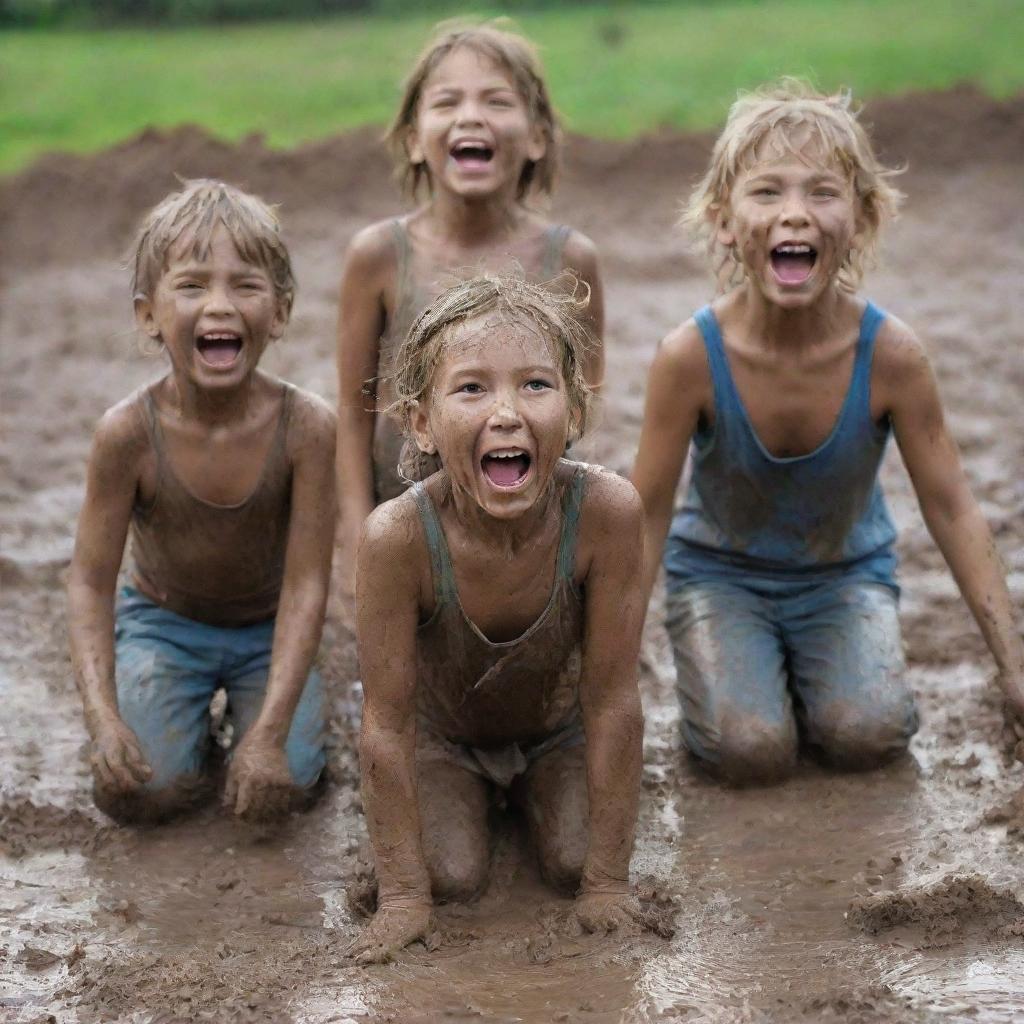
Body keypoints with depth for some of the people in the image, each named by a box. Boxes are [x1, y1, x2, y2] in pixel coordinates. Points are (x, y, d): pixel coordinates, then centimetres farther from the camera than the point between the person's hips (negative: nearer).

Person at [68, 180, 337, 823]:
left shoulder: (305, 426, -27)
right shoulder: (129, 433, -26)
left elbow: (305, 584, -24)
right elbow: (91, 582, -19)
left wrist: (270, 732, -31)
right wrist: (104, 717, -32)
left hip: (268, 628, 0)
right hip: (163, 620, 0)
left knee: (281, 785, -17)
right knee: (135, 791, -15)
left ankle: (240, 701, 17)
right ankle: (190, 708, 18)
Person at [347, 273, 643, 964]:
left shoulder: (606, 512, -36)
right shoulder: (399, 537, -38)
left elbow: (613, 701, -27)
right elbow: (388, 724, -26)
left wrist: (607, 879, -21)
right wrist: (404, 894, -20)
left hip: (555, 727, 1)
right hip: (443, 732, -1)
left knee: (574, 864, -14)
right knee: (455, 879, -16)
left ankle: (526, 793, 21)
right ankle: (473, 799, 19)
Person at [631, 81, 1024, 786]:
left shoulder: (891, 354, -23)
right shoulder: (692, 357, -26)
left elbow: (952, 510, -13)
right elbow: (646, 516, -14)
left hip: (845, 572, 1)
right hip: (721, 571, -1)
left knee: (867, 734, -21)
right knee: (751, 748, -21)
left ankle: (802, 667, 12)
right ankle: (725, 674, 13)